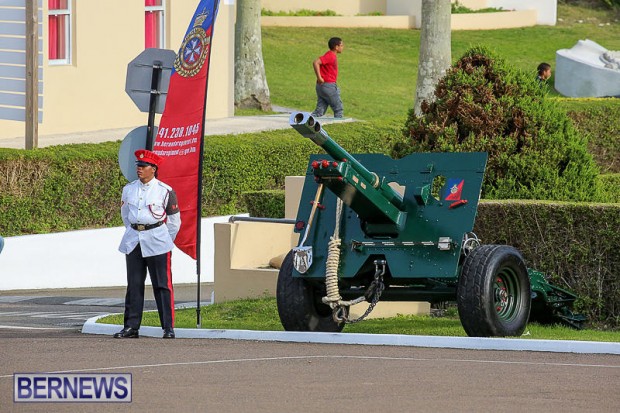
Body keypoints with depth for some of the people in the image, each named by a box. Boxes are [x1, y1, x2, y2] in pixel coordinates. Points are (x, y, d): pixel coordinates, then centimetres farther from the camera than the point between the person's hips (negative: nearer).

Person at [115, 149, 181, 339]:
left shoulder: (165, 191, -4)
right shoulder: (129, 189, 8)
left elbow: (174, 221, 5)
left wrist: (165, 242, 8)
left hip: (157, 243, -4)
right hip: (133, 243, 4)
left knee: (162, 286, -4)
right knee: (134, 286, 6)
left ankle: (168, 328, -1)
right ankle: (131, 327, 10)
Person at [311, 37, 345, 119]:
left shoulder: (332, 56, 14)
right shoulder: (330, 56, -15)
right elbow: (315, 63, -26)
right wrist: (319, 78, -24)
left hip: (321, 86, 9)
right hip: (328, 86, -9)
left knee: (320, 110, 7)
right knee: (338, 109, 2)